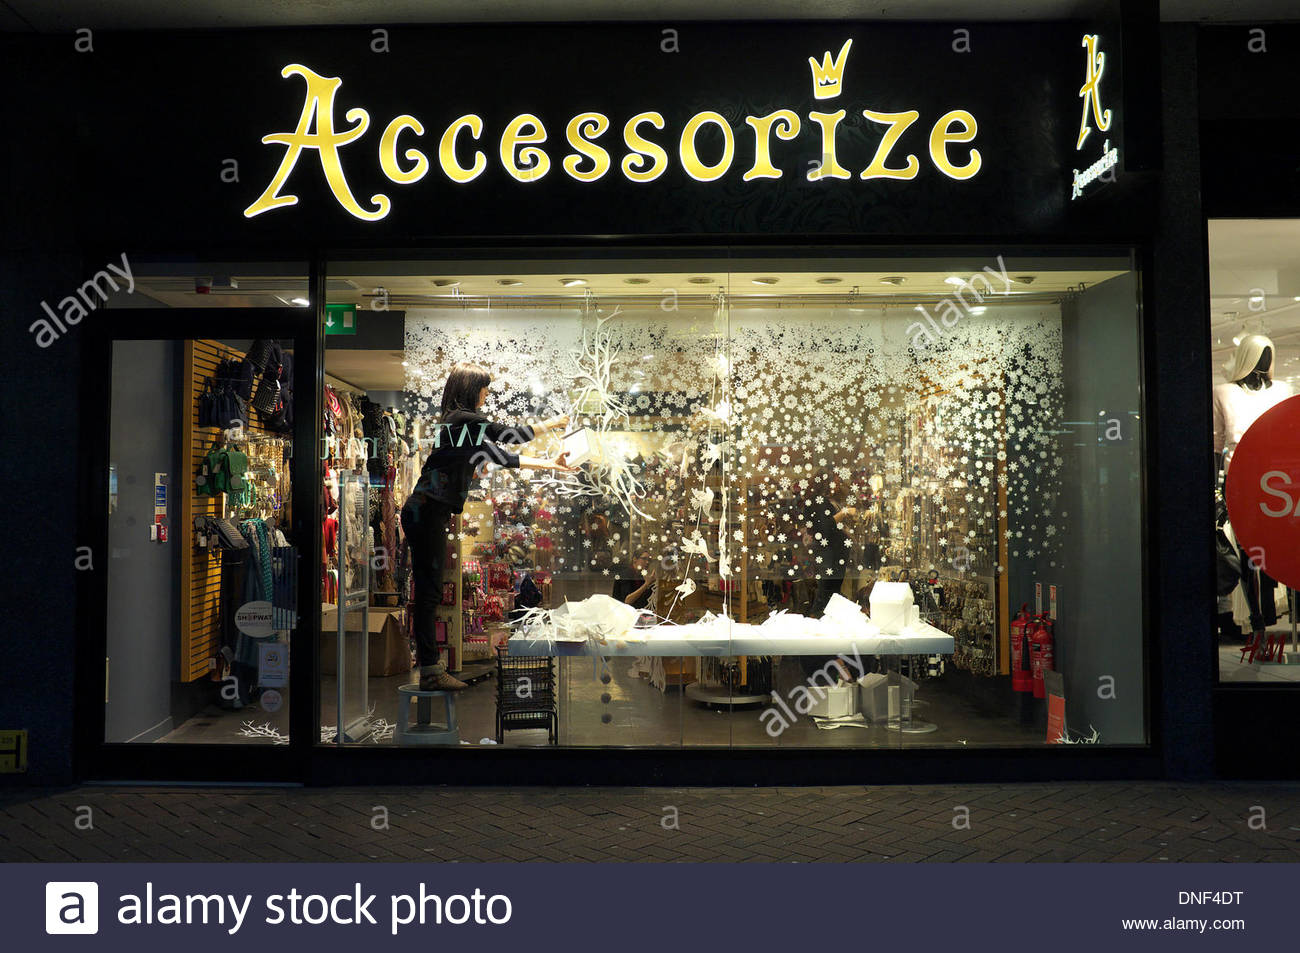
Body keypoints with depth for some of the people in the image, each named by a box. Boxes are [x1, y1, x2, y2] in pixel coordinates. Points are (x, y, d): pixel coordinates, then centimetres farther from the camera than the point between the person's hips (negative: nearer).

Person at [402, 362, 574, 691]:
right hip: (426, 513, -10)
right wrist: (552, 424, 9)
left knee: (428, 591, 14)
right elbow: (510, 434, -5)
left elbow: (504, 457, 22)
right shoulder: (462, 419, -10)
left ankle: (429, 660, 22)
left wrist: (550, 465, 24)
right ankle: (430, 672, -2)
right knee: (428, 591, -6)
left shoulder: (469, 427, 18)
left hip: (428, 513, 10)